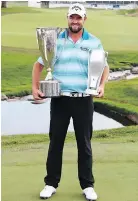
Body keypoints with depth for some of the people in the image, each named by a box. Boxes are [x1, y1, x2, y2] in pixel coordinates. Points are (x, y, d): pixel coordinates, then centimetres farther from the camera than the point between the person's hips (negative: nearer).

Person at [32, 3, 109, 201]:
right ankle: (51, 183, 19)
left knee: (84, 143, 7)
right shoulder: (55, 40, 3)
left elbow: (104, 66, 11)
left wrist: (102, 85, -6)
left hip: (84, 100, 0)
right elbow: (39, 64, 9)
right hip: (60, 99, 0)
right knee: (55, 141, 7)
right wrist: (35, 87, -2)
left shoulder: (94, 42, 4)